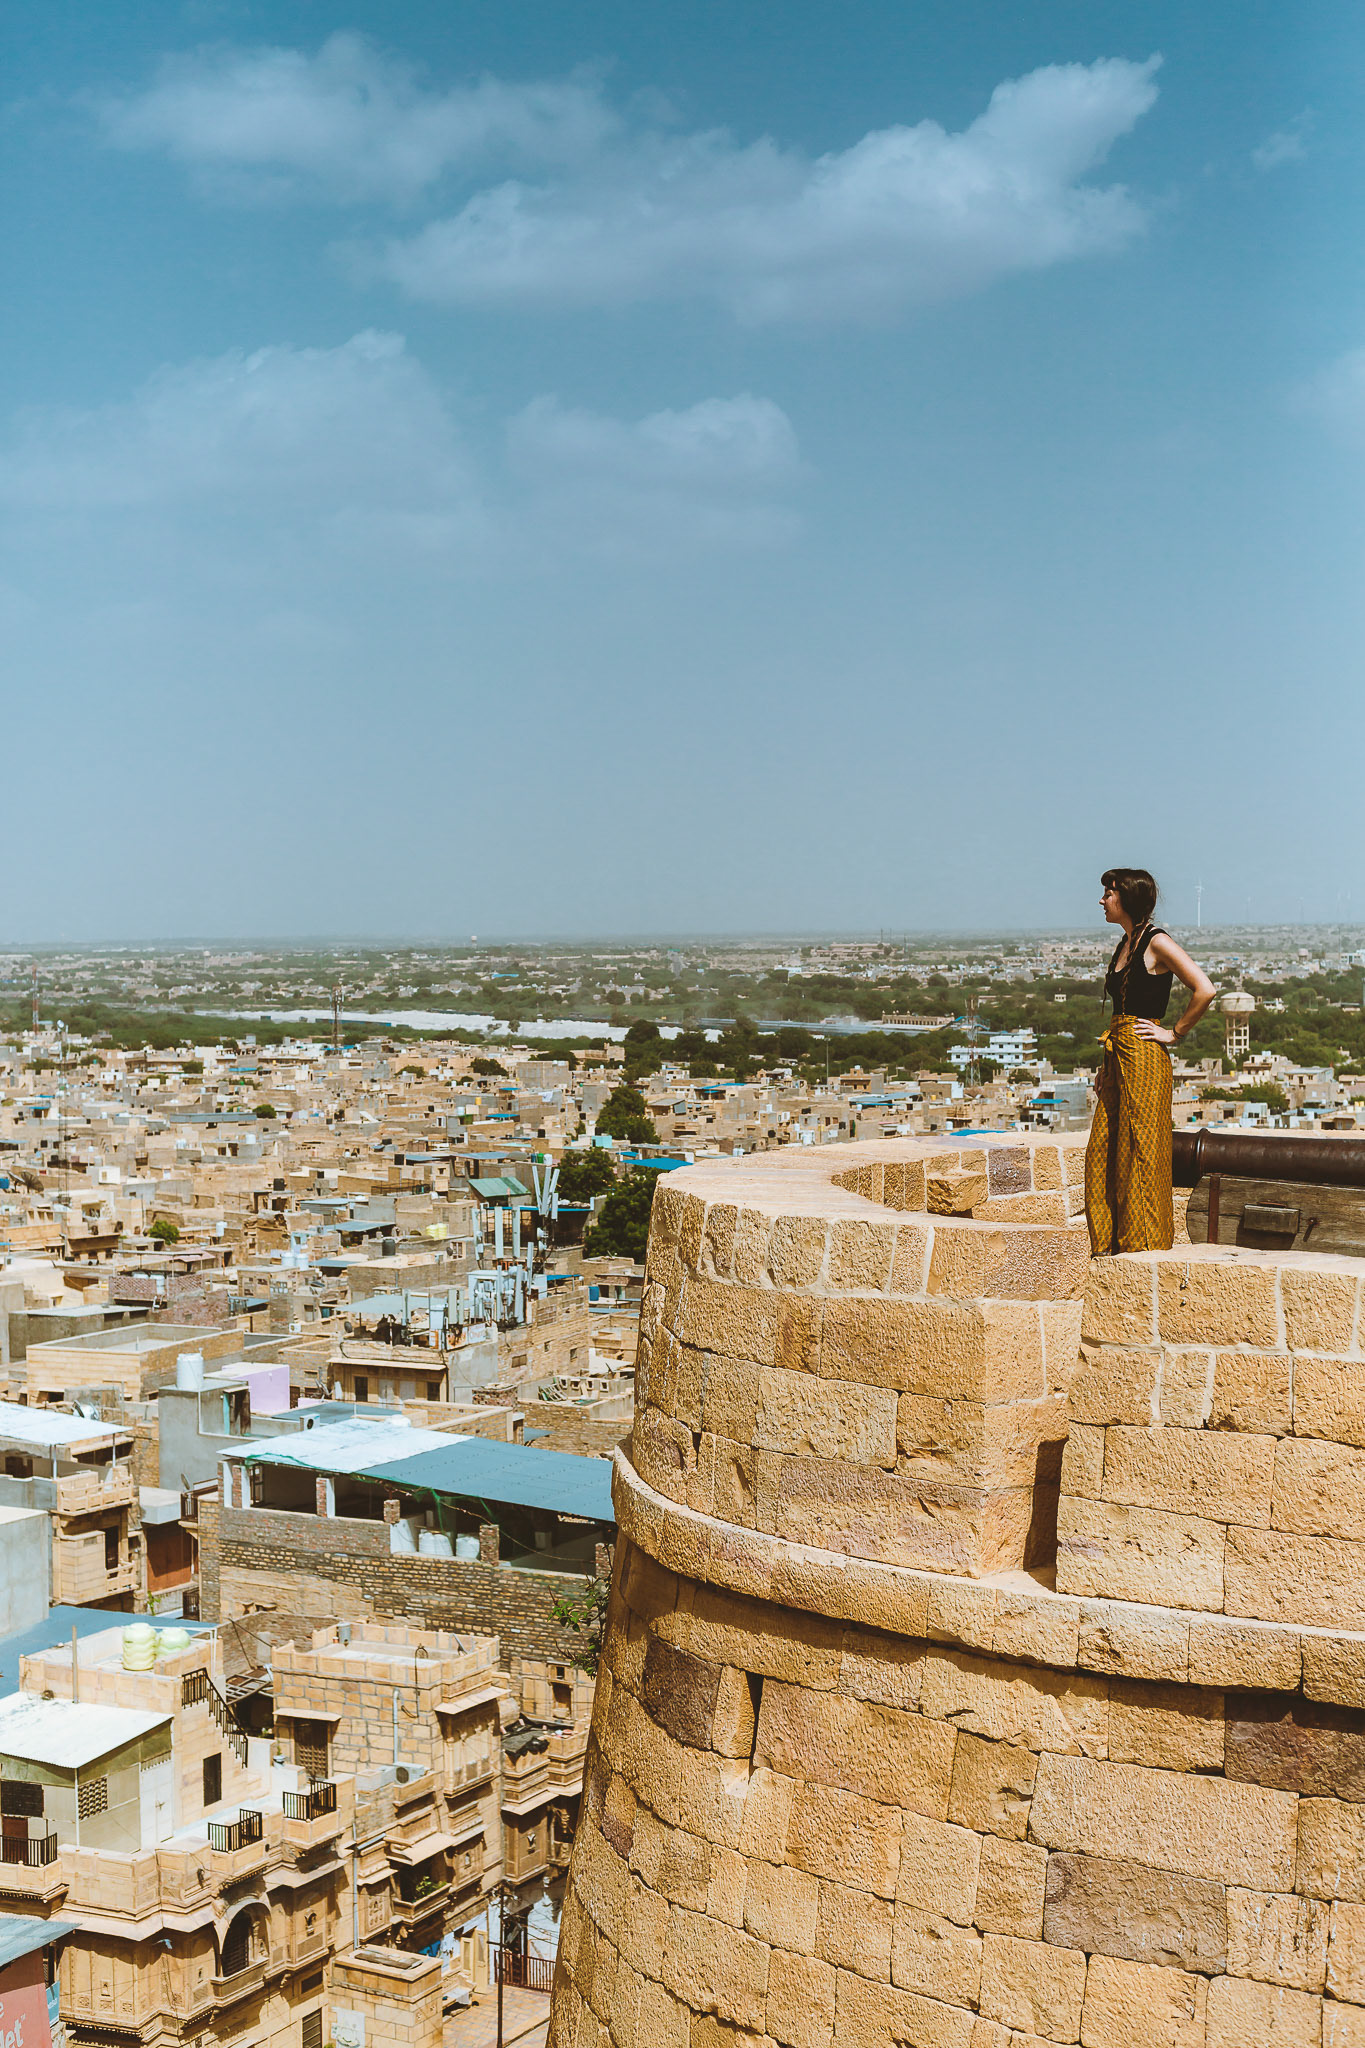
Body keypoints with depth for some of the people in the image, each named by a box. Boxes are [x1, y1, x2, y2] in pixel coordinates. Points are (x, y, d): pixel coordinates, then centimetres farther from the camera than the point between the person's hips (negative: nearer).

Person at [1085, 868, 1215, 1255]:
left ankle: (1145, 1246, 3)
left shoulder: (1158, 943, -10)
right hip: (1118, 1059, 9)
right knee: (1102, 1154, 9)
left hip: (1144, 1059, -9)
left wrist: (1174, 1033, -11)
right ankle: (1110, 1243, 16)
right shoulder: (1124, 946, 17)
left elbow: (1204, 990, -18)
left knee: (1139, 1152, -4)